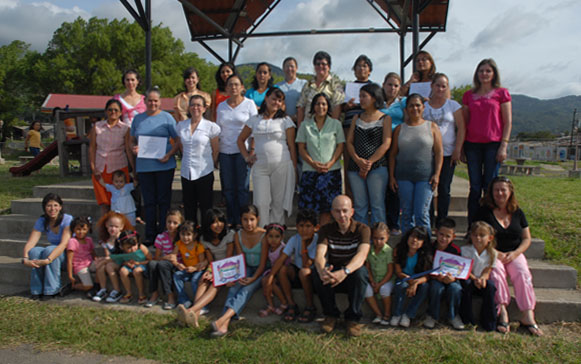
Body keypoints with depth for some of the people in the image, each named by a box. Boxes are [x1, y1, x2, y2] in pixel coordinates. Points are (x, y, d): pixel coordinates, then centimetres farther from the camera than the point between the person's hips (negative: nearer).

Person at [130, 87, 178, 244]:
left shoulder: (167, 117, 1)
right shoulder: (138, 118, 12)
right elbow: (132, 140, 18)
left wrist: (169, 155, -15)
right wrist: (134, 148, -4)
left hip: (164, 165, -3)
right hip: (143, 166, 3)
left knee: (164, 200, 3)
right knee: (149, 202, 8)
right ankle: (150, 236, 16)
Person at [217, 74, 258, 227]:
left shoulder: (249, 103, 2)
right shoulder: (221, 106, 13)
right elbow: (218, 130, 15)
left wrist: (252, 150, -10)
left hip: (242, 151, -3)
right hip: (225, 151, 4)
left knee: (242, 187, -1)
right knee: (228, 188, 6)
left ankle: (242, 221, 7)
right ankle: (231, 221, 15)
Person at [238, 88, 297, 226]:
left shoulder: (286, 120, 5)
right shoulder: (254, 120, 11)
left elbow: (291, 146, 3)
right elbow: (241, 139, 20)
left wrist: (294, 168, -1)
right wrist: (247, 157, 8)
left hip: (281, 166, -1)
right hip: (260, 167, 2)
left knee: (279, 203, 4)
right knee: (261, 203, -3)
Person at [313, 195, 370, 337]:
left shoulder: (362, 229, -9)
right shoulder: (326, 230, -4)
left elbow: (362, 255, -27)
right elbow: (319, 255, -21)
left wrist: (345, 271, -48)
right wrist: (322, 270, -46)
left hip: (352, 277, -1)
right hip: (332, 274, 2)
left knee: (360, 271, -35)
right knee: (317, 272, -30)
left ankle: (353, 317, -15)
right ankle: (331, 314, -8)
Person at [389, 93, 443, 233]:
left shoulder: (432, 127, 6)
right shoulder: (400, 129, 10)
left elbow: (439, 152, 2)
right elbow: (393, 154, 10)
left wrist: (437, 174, -7)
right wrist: (391, 176, 4)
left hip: (425, 177, -2)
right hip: (403, 177, 2)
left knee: (422, 214, -6)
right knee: (406, 214, 6)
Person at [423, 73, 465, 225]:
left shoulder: (453, 105, 6)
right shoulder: (423, 105, 7)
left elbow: (461, 128, 2)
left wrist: (457, 149, -6)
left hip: (447, 153, 0)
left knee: (444, 189, 1)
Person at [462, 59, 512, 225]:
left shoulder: (501, 93, 4)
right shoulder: (468, 95, 12)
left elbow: (508, 122, 1)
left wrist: (503, 146, -7)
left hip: (493, 144, -2)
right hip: (472, 144, 2)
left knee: (490, 186, -1)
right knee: (475, 187, 3)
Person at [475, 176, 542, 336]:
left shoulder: (518, 212, 10)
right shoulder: (484, 212, 0)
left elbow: (527, 239, 11)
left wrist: (515, 253, -8)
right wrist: (496, 254, -14)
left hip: (514, 254, 3)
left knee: (523, 273, -25)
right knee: (496, 270, -33)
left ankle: (528, 316, -26)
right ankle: (502, 311, -34)